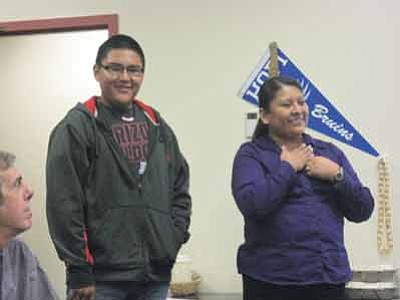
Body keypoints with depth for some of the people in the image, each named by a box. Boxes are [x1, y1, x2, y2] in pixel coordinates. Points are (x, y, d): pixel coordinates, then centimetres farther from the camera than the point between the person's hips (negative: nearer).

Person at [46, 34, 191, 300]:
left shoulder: (157, 125, 13)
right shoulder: (77, 127, -6)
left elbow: (180, 188, 18)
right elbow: (64, 203, -11)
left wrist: (175, 237, 4)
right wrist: (78, 271, -13)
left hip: (157, 276, 6)